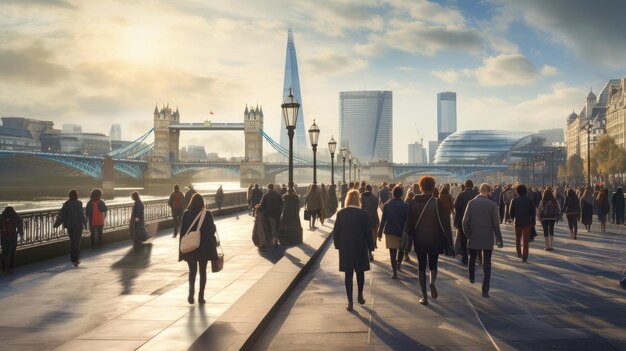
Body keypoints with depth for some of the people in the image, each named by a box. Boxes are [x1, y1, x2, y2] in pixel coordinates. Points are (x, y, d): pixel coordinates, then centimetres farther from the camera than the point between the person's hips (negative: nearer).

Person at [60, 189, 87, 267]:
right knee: (77, 242, 2)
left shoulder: (66, 203, 0)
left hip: (70, 225, 4)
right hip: (78, 225, -4)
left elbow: (61, 214, -2)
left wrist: (65, 223, 7)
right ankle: (76, 260, -2)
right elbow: (81, 214, -15)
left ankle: (73, 259, 20)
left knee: (72, 242, 16)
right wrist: (84, 223, -5)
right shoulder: (79, 203, -11)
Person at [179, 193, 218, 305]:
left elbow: (182, 232, -3)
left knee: (192, 271, 13)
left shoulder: (186, 214, -5)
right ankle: (201, 296, 9)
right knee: (203, 271, 10)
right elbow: (212, 230, -3)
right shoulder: (207, 214, -8)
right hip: (205, 247, -1)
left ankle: (191, 294, -1)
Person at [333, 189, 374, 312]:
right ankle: (360, 296, 30)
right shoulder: (362, 214, -11)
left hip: (345, 248, 1)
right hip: (360, 247, -1)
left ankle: (350, 302, 4)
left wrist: (337, 245, 11)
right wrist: (370, 247, 2)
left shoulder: (340, 213, -6)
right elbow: (368, 232, -7)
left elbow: (335, 231, -2)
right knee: (360, 272, 18)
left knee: (348, 274, 5)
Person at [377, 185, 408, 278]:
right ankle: (399, 263, 3)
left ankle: (394, 272, -1)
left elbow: (383, 220, -1)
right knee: (401, 249, 22)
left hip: (390, 232, 1)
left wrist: (380, 233, 4)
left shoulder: (387, 205, -2)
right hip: (402, 232, -1)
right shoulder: (405, 205, -6)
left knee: (392, 253, 4)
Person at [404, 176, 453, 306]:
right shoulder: (437, 202, -10)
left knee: (421, 267, 11)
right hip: (434, 240, -1)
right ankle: (432, 283, -14)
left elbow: (409, 222, 2)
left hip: (419, 240, 1)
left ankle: (424, 296, 8)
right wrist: (448, 240, -2)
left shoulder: (413, 202, -3)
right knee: (433, 265, 16)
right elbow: (443, 222, -9)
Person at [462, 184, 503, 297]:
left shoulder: (471, 202, -4)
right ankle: (485, 290, 1)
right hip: (487, 238, -2)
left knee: (472, 259, 25)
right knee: (487, 264, 5)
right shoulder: (492, 205, -9)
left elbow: (465, 221, -7)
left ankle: (472, 278, 45)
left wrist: (467, 233, 8)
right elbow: (496, 224, -8)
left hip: (474, 237, 2)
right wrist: (499, 240, 1)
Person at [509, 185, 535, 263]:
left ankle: (519, 253, 23)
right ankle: (524, 258, -2)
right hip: (527, 222, 0)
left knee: (518, 239, 21)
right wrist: (532, 221, 11)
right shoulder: (530, 200, -4)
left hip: (517, 222, 0)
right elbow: (533, 212, -2)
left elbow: (511, 212, -2)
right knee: (525, 240, 1)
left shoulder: (514, 200, -4)